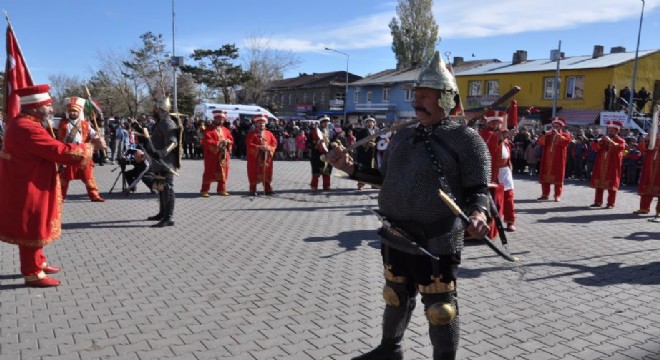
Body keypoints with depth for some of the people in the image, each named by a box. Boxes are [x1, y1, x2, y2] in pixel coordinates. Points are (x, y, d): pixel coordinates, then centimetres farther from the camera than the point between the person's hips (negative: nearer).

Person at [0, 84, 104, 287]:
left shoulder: (23, 123, 9)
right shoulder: (28, 128, -25)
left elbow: (49, 151, 12)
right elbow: (62, 151, -27)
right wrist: (91, 146, -17)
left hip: (30, 186, 10)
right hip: (27, 189, -10)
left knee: (35, 227, 21)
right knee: (32, 229, 1)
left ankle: (38, 262, 36)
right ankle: (32, 274, 13)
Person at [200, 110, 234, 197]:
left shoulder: (225, 130, 15)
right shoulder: (209, 129, -5)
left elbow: (231, 139, 15)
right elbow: (207, 141, -16)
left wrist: (227, 142, -7)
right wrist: (218, 143, -21)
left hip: (224, 155, 6)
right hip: (212, 155, -6)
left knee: (223, 172, 9)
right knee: (209, 173, -2)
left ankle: (221, 190, 19)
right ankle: (204, 190, 4)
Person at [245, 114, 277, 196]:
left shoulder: (269, 133, 11)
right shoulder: (252, 134, -2)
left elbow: (274, 142, 7)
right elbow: (249, 144, -12)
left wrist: (269, 147, -12)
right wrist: (259, 147, -21)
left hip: (267, 157, 4)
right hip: (255, 157, -4)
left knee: (267, 173, 7)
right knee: (254, 174, 0)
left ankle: (268, 189, 14)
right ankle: (253, 190, 8)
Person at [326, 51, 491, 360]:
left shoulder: (465, 139, -8)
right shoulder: (402, 136, 10)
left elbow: (477, 189, -10)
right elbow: (387, 179, 17)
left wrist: (477, 213, -31)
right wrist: (352, 168, 5)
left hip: (436, 239, -6)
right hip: (395, 235, 7)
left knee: (439, 308, 5)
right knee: (396, 295, 23)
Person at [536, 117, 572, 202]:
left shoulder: (565, 135, 5)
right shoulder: (547, 135, 14)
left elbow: (566, 141, -16)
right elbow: (539, 141, 2)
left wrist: (558, 135, -17)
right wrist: (545, 134, -12)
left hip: (558, 160, -4)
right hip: (547, 159, 4)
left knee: (557, 177, -1)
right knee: (545, 177, 4)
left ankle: (557, 196, 2)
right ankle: (545, 194, 11)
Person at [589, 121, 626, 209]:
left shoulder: (620, 140, 1)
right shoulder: (603, 139, 16)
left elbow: (620, 148, -19)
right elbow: (594, 148, 7)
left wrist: (610, 141, -24)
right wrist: (599, 142, -11)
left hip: (612, 166, -5)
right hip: (601, 166, 5)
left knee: (611, 184, -3)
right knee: (598, 183, 6)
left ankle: (610, 203, 1)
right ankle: (598, 202, 12)